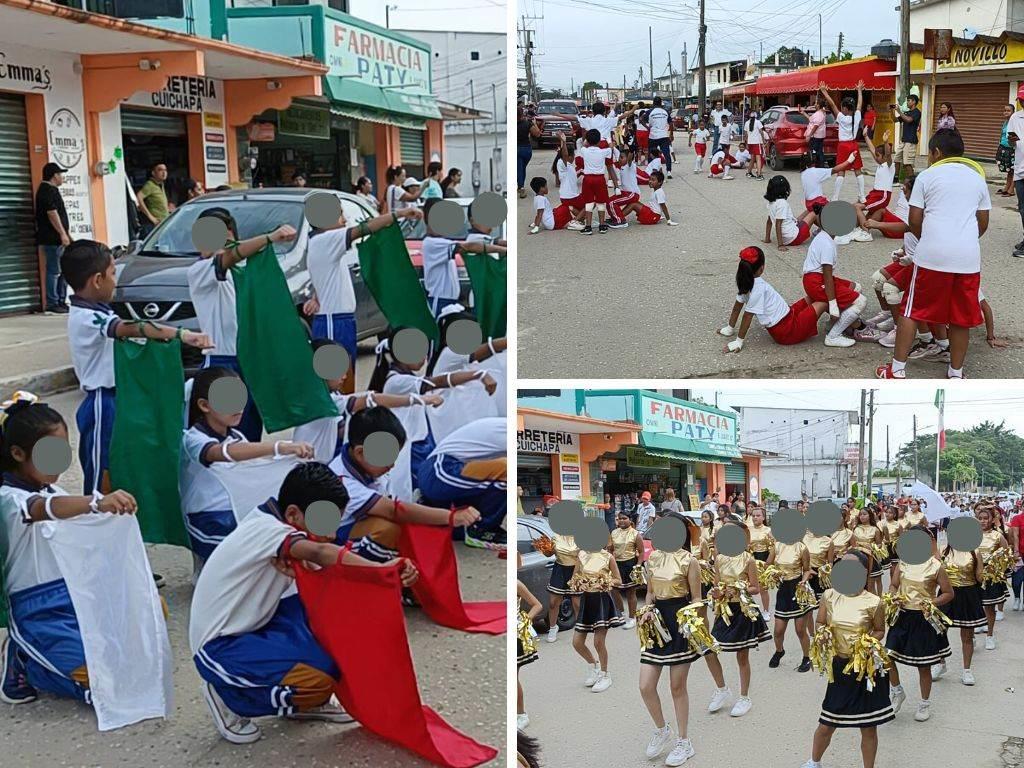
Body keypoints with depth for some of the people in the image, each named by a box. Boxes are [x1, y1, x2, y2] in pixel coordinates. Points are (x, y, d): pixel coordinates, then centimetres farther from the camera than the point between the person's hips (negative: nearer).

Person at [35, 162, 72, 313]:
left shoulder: (51, 190, 20)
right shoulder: (48, 191, -12)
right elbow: (52, 213, -21)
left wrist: (65, 233, 23)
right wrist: (63, 233, -22)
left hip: (57, 238, 10)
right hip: (52, 238, -10)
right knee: (54, 271, -8)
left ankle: (61, 301, 16)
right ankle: (51, 303, -5)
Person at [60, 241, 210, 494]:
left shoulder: (92, 313, 11)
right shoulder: (86, 318, -22)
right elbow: (131, 329, -38)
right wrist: (182, 334, -49)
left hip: (114, 400, 10)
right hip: (103, 405, -10)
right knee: (102, 474, -4)